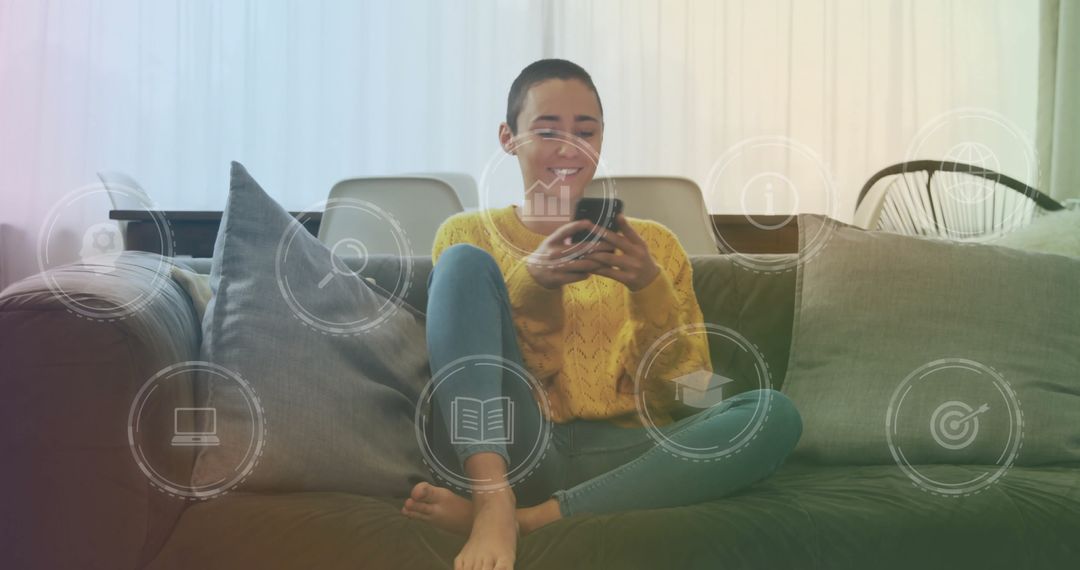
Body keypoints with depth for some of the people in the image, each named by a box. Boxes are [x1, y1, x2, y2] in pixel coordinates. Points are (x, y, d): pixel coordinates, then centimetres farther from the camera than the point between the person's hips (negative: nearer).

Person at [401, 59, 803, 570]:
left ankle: (536, 517, -31)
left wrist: (650, 289, -9)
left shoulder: (654, 243, 18)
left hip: (624, 456, 2)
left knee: (775, 413, -24)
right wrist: (532, 284, -15)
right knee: (465, 260, -17)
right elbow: (470, 349, 2)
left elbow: (692, 384, 9)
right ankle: (493, 498, -33)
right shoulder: (468, 233, 14)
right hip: (514, 449, -1)